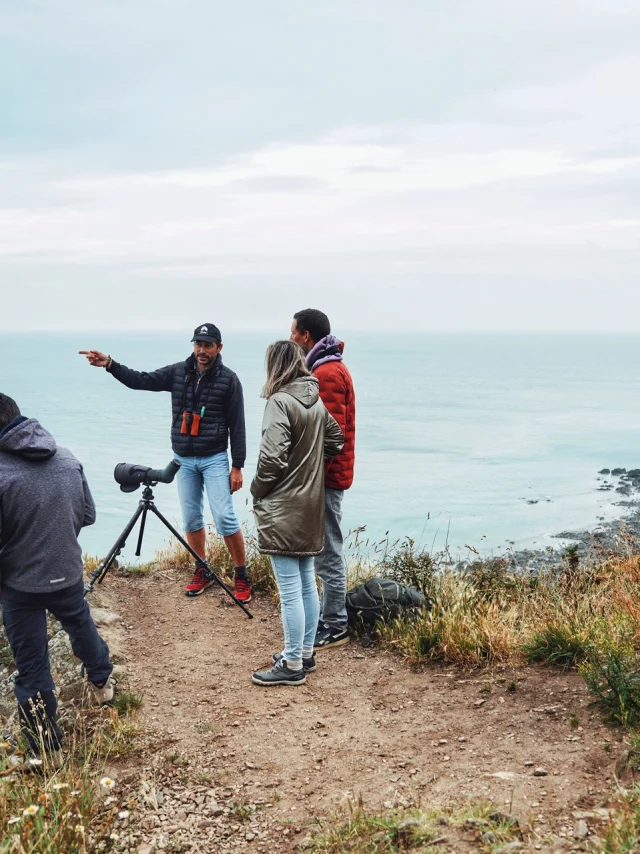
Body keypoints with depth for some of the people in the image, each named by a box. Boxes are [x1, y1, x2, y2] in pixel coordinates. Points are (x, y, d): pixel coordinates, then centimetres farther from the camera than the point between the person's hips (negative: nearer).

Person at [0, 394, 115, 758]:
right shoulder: (67, 459, -6)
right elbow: (88, 515, 4)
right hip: (68, 573, 5)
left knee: (32, 667, 8)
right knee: (82, 625, 33)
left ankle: (46, 748, 20)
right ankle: (103, 682, 54)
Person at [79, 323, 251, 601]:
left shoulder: (228, 379, -7)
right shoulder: (178, 372, 3)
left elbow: (237, 425, -6)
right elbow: (141, 381, 0)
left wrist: (237, 466, -7)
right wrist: (109, 364, -16)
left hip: (214, 459, -4)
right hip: (184, 459, 4)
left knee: (224, 517, -10)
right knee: (191, 518, 9)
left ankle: (241, 575, 4)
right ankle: (202, 571, 24)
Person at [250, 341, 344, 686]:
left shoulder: (280, 402, -17)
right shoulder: (316, 399, 7)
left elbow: (273, 457, -22)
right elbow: (335, 440, 18)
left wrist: (257, 490, -6)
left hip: (283, 510, -8)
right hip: (311, 505, 9)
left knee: (290, 590, -2)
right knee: (307, 583, 16)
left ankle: (292, 665, 4)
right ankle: (305, 653, 26)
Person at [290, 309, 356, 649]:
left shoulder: (327, 373, -18)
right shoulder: (328, 368, 16)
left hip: (326, 477, -11)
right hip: (327, 475, 11)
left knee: (328, 554, -3)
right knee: (325, 550, 17)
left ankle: (334, 628, 5)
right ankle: (329, 618, 26)